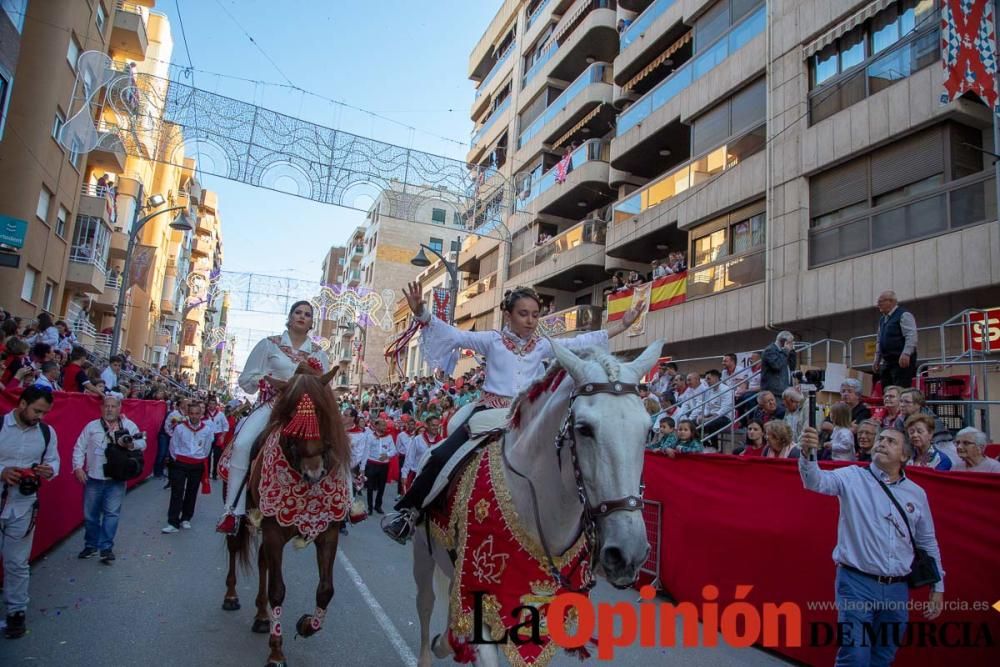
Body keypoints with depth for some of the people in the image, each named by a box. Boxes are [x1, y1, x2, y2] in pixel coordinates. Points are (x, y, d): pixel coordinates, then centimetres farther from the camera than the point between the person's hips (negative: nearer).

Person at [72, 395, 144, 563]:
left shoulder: (129, 426, 2)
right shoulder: (91, 426, 4)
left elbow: (142, 443, -1)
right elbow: (80, 448, 6)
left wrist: (131, 444, -22)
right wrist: (78, 467, -4)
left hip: (116, 479, -1)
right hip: (93, 478, 1)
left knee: (111, 513, 1)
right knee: (90, 513, 12)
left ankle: (106, 547, 10)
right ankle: (91, 545, 28)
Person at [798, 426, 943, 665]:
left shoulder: (916, 493, 7)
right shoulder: (853, 477, -4)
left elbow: (928, 543, 16)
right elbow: (817, 481, -23)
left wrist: (938, 588, 17)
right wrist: (808, 454, -43)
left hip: (897, 589, 4)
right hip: (857, 583, -4)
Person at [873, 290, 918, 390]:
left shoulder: (903, 315, -6)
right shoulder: (882, 319, 19)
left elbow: (911, 336, -16)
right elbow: (879, 340, 24)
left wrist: (906, 354, -26)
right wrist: (877, 359, 20)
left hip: (902, 362, -8)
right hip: (887, 362, 8)